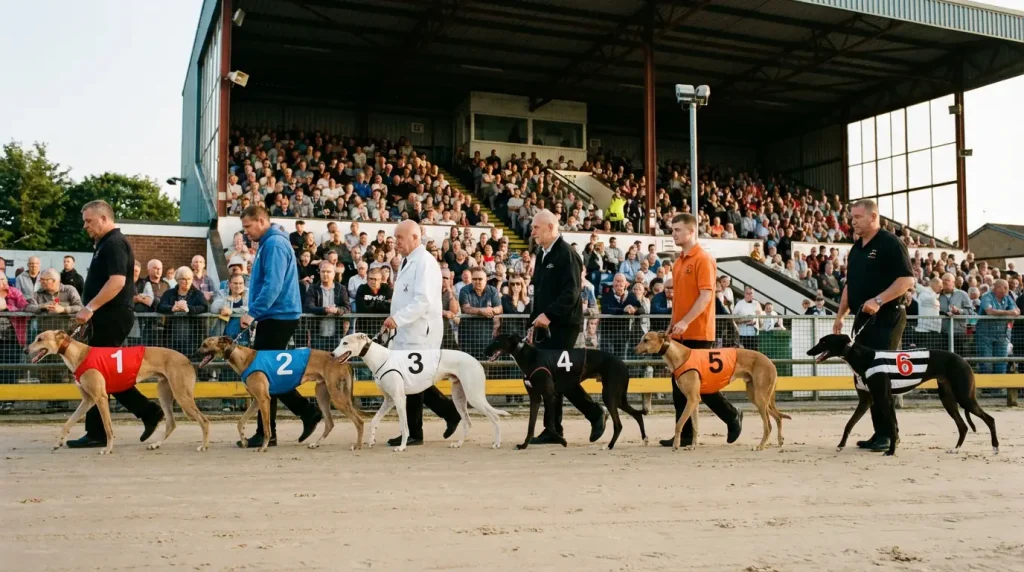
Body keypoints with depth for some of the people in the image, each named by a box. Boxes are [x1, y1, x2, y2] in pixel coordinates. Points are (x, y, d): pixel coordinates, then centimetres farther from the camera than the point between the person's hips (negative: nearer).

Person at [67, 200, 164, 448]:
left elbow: (117, 281, -25)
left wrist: (90, 307, -27)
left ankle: (97, 433, 2)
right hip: (108, 317, 10)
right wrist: (92, 312, 21)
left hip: (112, 317, -10)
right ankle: (149, 411, 12)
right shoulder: (106, 243, 18)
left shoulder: (115, 243, -14)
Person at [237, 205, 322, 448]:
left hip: (278, 318, -10)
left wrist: (253, 313, -23)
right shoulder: (268, 243, 18)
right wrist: (257, 314, 20)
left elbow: (273, 285, -24)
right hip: (275, 318, 10)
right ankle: (307, 412, 12)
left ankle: (266, 433, 4)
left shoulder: (274, 244, -15)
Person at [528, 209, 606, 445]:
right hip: (545, 325, 8)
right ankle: (553, 429, 13)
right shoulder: (542, 255, 16)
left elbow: (571, 292, -20)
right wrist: (535, 322, 15)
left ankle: (595, 414, 9)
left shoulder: (567, 254, -11)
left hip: (563, 325, -8)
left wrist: (549, 315, -25)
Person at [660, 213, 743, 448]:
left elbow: (706, 295, -19)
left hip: (698, 334, -8)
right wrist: (673, 324, 14)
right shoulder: (679, 261, 14)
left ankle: (733, 417, 19)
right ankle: (685, 434, 11)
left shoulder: (703, 259, -11)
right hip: (680, 334, 8)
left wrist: (686, 322, -26)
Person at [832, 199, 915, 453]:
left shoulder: (890, 244, -9)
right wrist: (840, 315, 17)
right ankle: (879, 432, 14)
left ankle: (888, 434, -2)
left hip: (886, 319, -8)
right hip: (863, 319, 8)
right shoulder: (856, 249, 17)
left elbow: (907, 279, -16)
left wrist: (878, 301, -25)